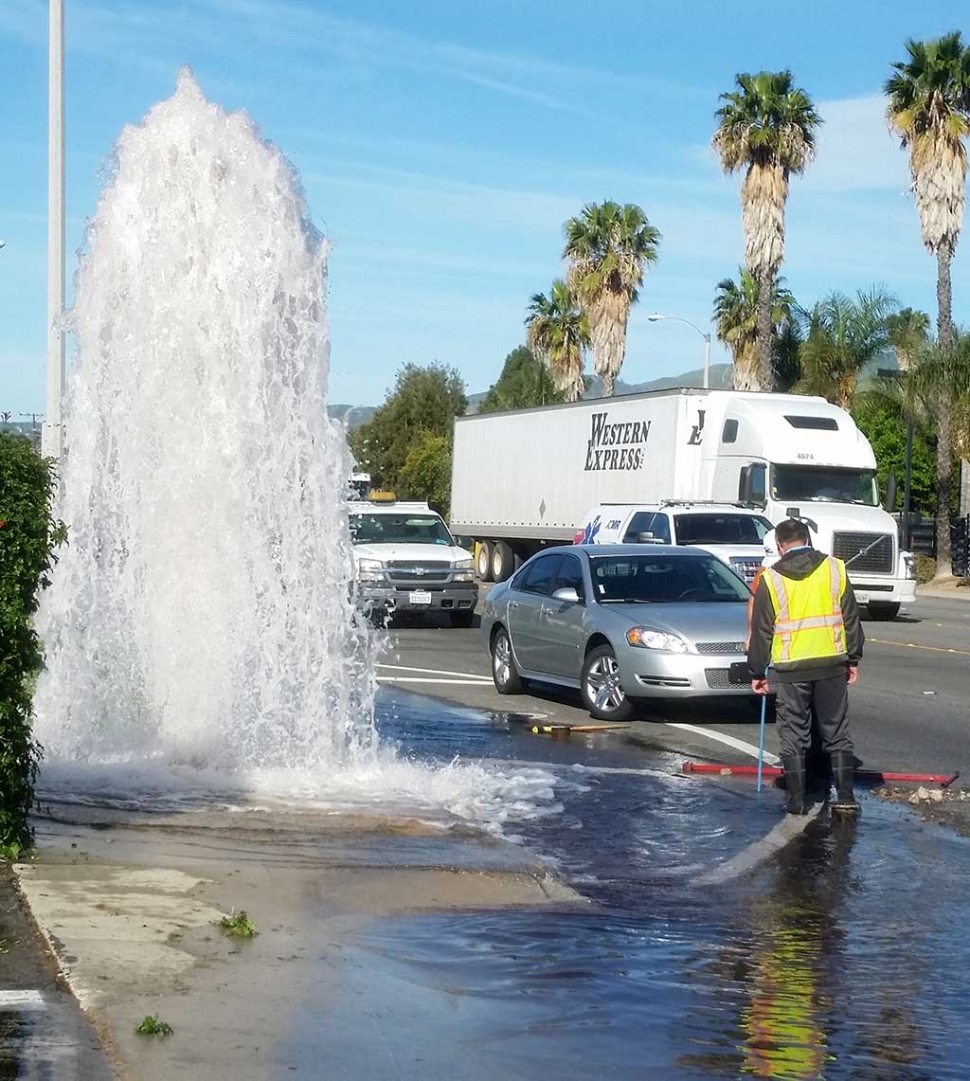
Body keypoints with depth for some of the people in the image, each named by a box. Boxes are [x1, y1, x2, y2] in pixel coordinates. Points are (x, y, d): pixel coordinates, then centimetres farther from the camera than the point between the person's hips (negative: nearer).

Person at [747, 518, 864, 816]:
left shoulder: (771, 579, -2)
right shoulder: (835, 569, 2)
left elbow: (761, 632, 2)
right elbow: (851, 619, 6)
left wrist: (757, 672, 10)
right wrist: (853, 659, 14)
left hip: (789, 668, -1)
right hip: (832, 665, 1)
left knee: (793, 736, 7)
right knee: (837, 733, 10)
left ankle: (797, 799, 8)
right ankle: (845, 796, 6)